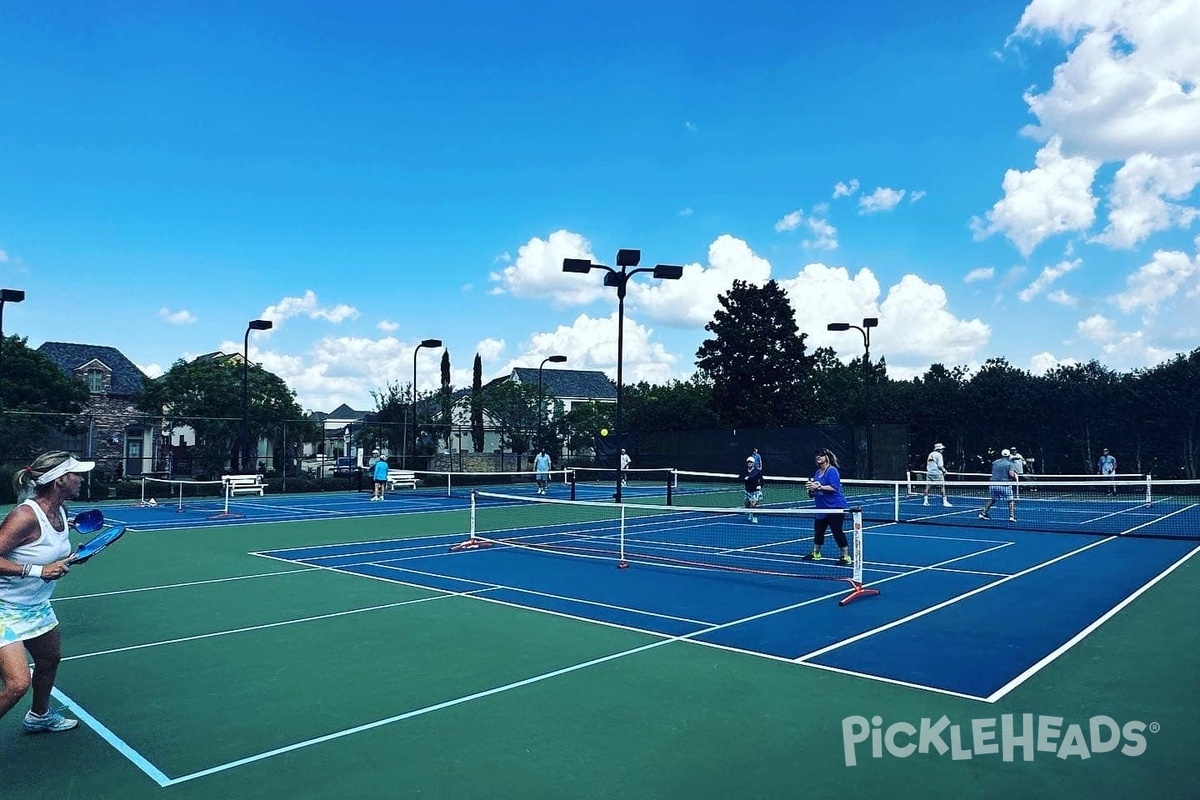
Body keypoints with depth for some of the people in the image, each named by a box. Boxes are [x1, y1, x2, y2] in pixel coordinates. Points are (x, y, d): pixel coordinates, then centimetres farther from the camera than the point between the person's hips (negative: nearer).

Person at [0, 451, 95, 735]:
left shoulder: (60, 511, -1)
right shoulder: (25, 515, -28)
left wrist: (71, 557, -2)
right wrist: (38, 570, -35)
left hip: (37, 605, 9)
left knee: (50, 660, 24)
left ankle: (39, 716, 49)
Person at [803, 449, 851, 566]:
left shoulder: (832, 471, -13)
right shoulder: (817, 472, 12)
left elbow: (834, 487, -24)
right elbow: (817, 489, 22)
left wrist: (818, 487, -27)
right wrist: (811, 488, 0)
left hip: (835, 507, -9)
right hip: (822, 508, 9)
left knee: (837, 532, -7)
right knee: (818, 530, 15)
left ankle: (846, 556, 3)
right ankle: (816, 554, 29)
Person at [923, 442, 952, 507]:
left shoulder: (930, 454, 14)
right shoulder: (939, 455, -7)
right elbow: (940, 465, -13)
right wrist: (944, 471, 1)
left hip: (929, 473, 7)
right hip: (937, 473, -6)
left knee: (927, 487, 8)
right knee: (942, 486, 0)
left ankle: (925, 501, 6)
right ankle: (944, 501, -3)